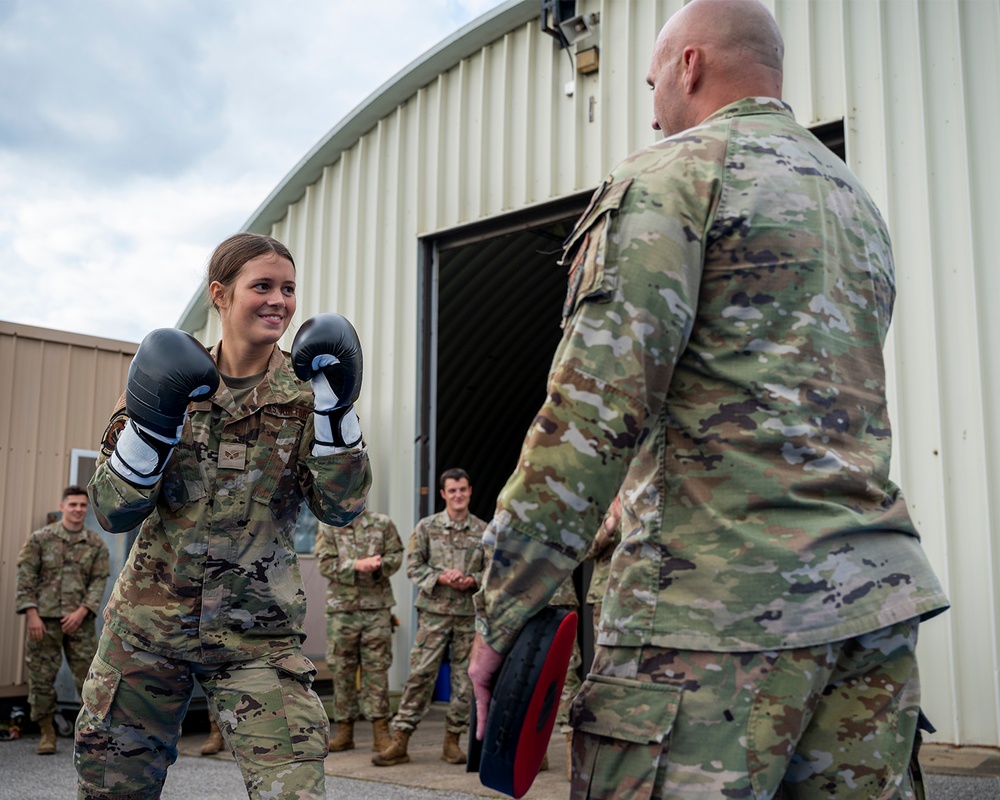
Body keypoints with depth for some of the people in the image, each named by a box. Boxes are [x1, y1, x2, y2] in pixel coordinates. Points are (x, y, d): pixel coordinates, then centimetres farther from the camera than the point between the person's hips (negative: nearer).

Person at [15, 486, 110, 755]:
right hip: (44, 619, 0)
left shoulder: (96, 544, 6)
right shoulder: (40, 539, 3)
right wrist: (31, 614, -8)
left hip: (80, 620, 1)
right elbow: (25, 577, 0)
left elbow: (99, 581, 3)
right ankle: (47, 733, 16)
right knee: (41, 677, 3)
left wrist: (81, 612, -10)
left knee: (89, 676, 0)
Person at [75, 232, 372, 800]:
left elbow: (342, 507, -11)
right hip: (147, 621, 2)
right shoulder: (171, 377, -1)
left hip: (257, 634, -1)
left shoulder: (305, 393, -3)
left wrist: (334, 408, -21)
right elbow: (114, 512, -5)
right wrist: (151, 421, -20)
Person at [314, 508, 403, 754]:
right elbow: (325, 564, -4)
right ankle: (344, 731, 16)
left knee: (377, 667, 0)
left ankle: (381, 732, 4)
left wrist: (379, 564, -17)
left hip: (377, 606, 0)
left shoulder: (382, 523, 5)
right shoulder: (327, 527, 5)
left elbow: (396, 555, 4)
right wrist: (357, 565, -16)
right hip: (341, 607, 1)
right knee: (342, 669, 6)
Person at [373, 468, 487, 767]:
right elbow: (414, 566, 2)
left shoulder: (483, 531, 6)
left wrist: (472, 581, -11)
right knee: (420, 674, -4)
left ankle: (453, 740, 18)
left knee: (465, 678, 6)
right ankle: (400, 740, 2)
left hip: (470, 612, 2)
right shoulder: (426, 527, 3)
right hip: (434, 611, -2)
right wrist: (441, 577, -13)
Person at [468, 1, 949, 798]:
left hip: (719, 606, -8)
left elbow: (595, 407, -14)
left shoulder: (672, 173, -3)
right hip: (875, 593, 8)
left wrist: (499, 616, -10)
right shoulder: (858, 201, 23)